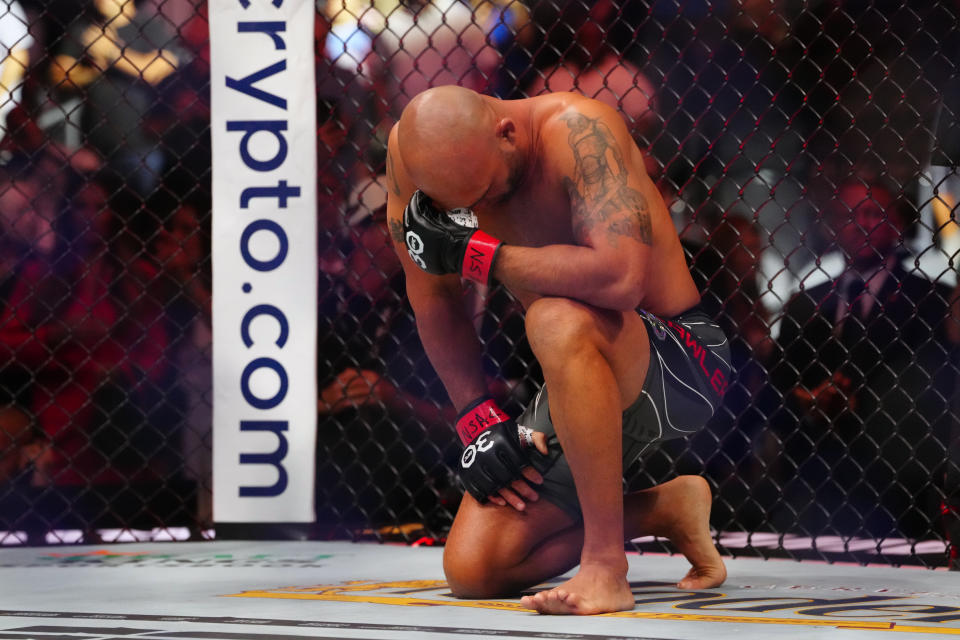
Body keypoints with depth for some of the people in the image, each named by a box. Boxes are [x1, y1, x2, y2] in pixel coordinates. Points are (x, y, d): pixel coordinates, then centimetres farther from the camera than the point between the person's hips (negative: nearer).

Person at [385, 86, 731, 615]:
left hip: (679, 365, -7)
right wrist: (478, 419, -4)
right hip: (583, 381, 7)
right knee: (472, 570, -7)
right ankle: (665, 510, 15)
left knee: (557, 320, -40)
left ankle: (605, 567, -31)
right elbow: (433, 299, 4)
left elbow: (620, 279, -41)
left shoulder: (577, 129, -26)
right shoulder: (415, 147, -9)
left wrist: (475, 253, -31)